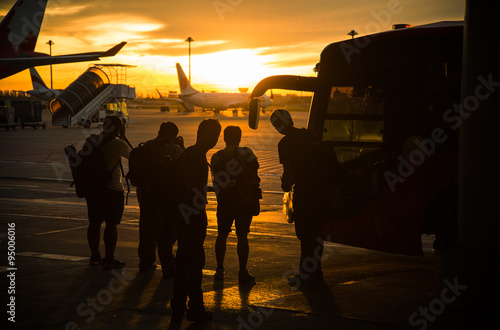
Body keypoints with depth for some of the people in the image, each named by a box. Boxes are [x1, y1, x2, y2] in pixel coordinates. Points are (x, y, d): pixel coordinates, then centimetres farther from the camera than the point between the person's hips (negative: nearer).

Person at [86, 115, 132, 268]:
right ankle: (109, 258, 0)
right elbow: (133, 155, 4)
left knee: (94, 222, 13)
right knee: (112, 224, -1)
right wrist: (124, 137, 9)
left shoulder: (93, 140, 3)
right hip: (112, 188, -6)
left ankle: (95, 256, 21)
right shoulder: (119, 144, -13)